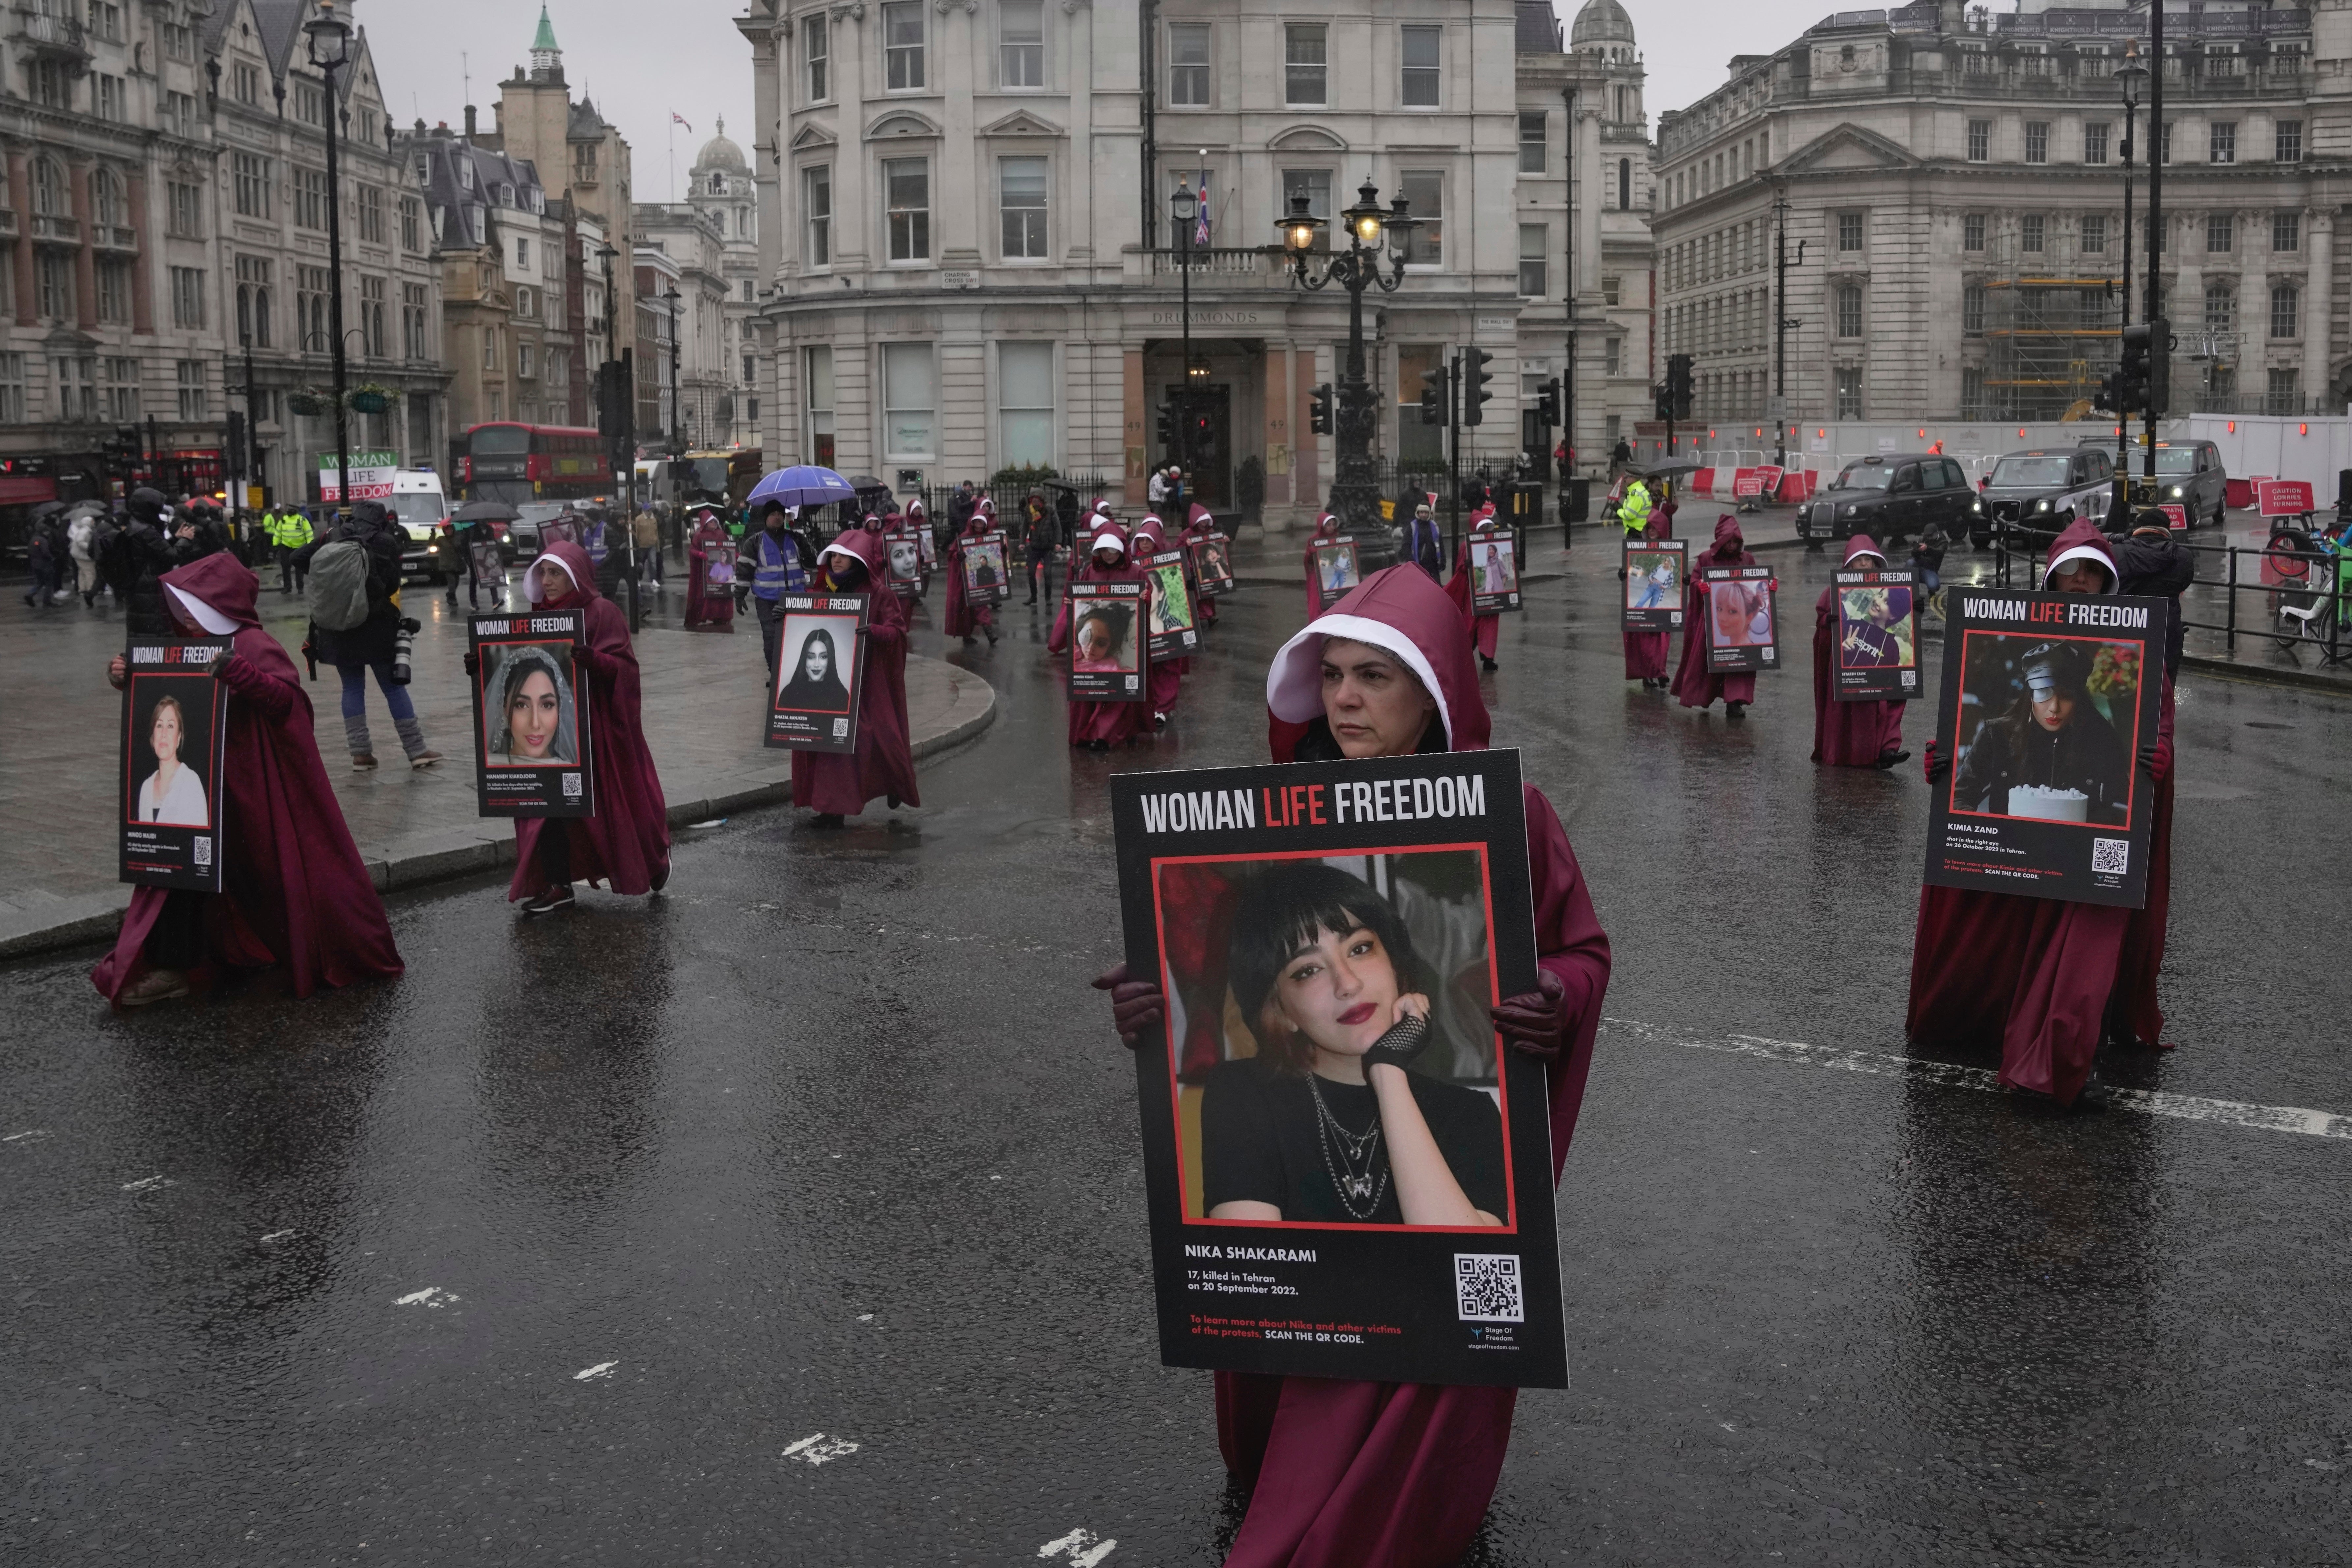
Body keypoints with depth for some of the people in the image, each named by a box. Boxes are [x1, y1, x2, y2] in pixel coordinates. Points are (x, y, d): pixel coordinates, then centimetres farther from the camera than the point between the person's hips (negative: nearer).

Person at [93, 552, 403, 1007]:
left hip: (256, 788, -9)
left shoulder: (254, 646, -14)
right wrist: (131, 679, 2)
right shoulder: (198, 646, 12)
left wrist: (236, 671, -40)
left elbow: (285, 696, -27)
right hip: (208, 783, 9)